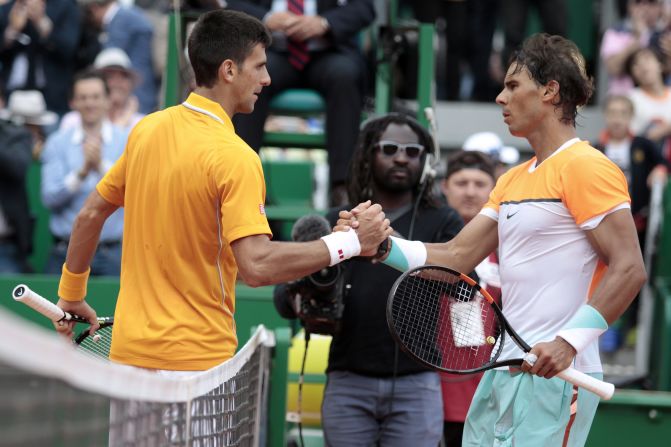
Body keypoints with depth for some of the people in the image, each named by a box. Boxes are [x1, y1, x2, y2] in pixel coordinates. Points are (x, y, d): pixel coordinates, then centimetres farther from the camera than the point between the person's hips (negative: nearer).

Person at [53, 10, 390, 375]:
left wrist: (70, 294, 27)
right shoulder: (233, 157, -17)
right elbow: (257, 266, -25)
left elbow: (90, 215, 14)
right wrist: (350, 242, -18)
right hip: (197, 358, -7)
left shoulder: (145, 130, 5)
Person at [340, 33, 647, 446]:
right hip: (504, 371, 9)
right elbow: (457, 256, 17)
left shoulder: (585, 167, -10)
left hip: (554, 376, -9)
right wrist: (383, 245, 2)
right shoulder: (512, 181, 20)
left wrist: (569, 342, -24)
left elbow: (629, 269, -17)